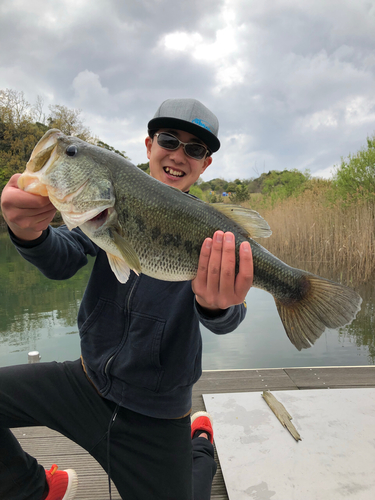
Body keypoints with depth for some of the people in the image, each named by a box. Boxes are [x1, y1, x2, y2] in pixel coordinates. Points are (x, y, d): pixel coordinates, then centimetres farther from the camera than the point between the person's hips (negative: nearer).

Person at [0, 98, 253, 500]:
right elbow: (62, 262, -14)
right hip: (88, 382, 3)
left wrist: (217, 305, -52)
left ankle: (200, 447, 36)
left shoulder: (209, 231, -13)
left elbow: (224, 322, -27)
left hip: (154, 418, -2)